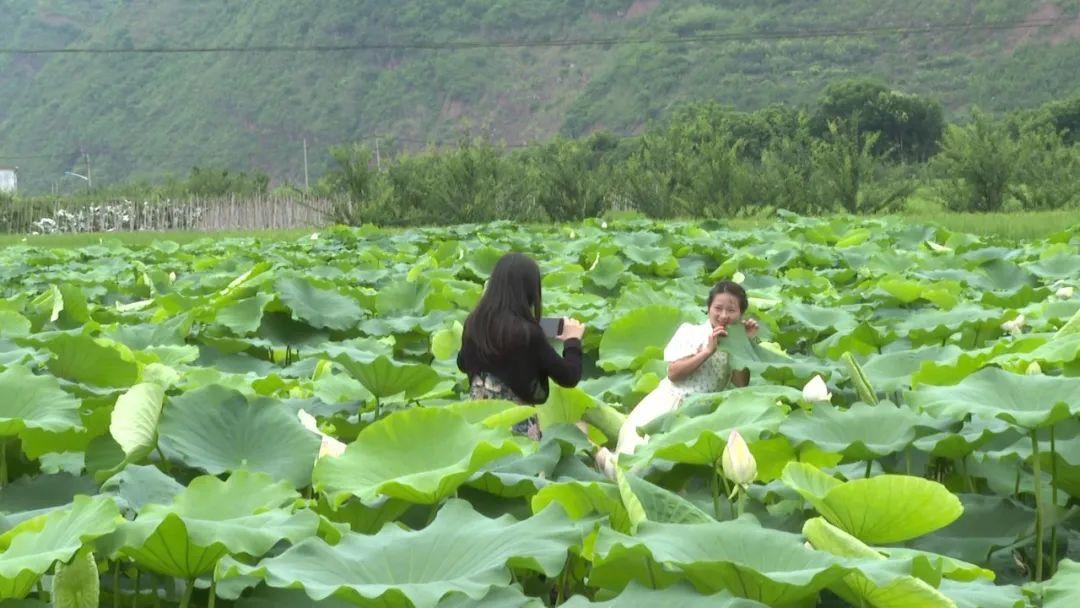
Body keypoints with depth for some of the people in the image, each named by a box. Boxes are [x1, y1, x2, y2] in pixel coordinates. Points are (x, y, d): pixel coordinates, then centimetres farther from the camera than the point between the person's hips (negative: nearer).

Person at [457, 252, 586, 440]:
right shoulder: (528, 332, -19)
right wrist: (573, 340, 4)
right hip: (517, 423, -6)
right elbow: (569, 377, -11)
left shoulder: (475, 321, -2)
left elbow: (463, 364, 17)